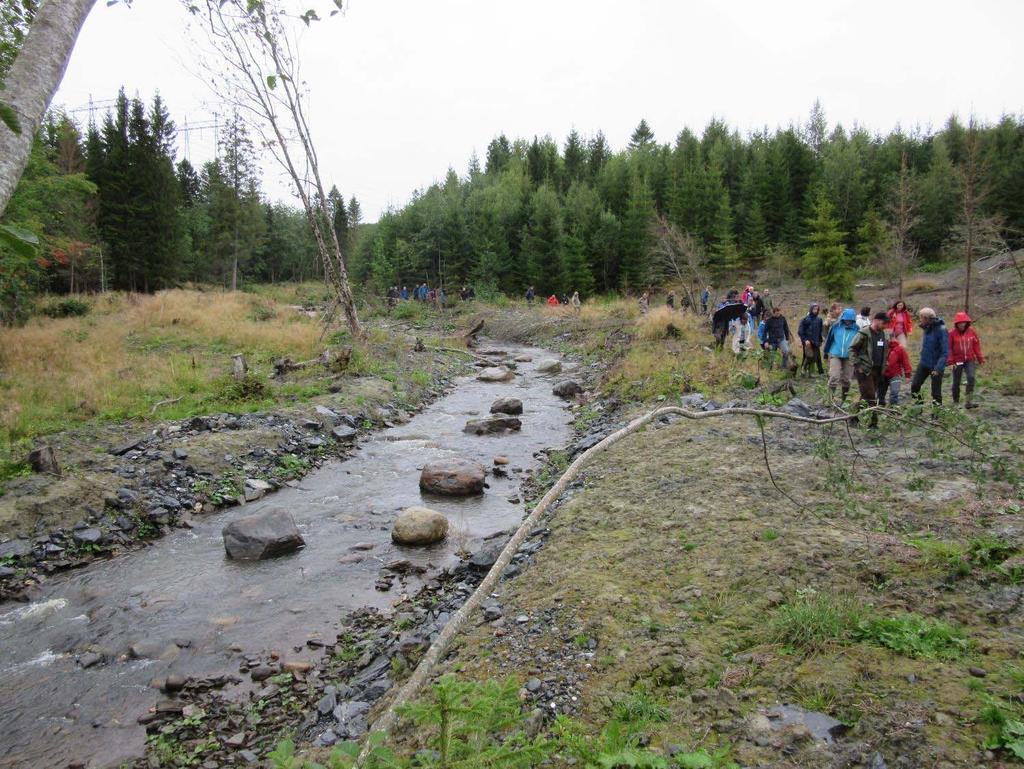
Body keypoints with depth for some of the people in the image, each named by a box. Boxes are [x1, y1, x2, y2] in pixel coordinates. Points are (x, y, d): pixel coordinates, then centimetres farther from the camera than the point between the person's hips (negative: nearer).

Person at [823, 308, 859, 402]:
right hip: (835, 355, -1)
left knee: (846, 379, 8)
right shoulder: (835, 327, -4)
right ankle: (830, 396, -7)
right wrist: (826, 352, 13)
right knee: (834, 377, -14)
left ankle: (843, 399, 22)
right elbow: (828, 339, 7)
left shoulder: (856, 329, -3)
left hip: (849, 357, 1)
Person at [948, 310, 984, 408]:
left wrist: (980, 358, 10)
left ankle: (969, 401, -15)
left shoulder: (972, 332, 2)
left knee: (971, 378, -17)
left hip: (970, 360, 1)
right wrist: (950, 361, -9)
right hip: (957, 361, -1)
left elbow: (976, 345, 9)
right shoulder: (952, 334, -6)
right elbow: (949, 348, -4)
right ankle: (956, 402, 22)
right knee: (956, 382, 6)